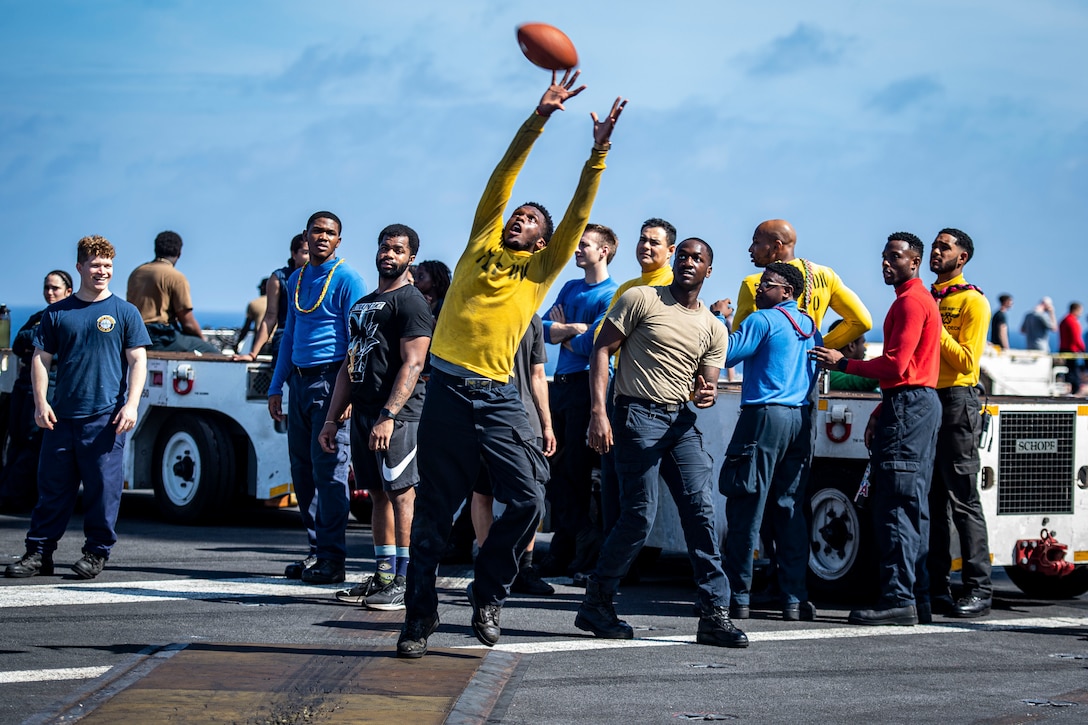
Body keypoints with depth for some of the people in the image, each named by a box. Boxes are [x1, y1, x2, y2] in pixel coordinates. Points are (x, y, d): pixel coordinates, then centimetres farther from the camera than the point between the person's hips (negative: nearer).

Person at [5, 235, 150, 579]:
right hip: (61, 416, 2)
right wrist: (40, 402, -1)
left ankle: (96, 553, 10)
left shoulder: (125, 312, 5)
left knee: (103, 487, 0)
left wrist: (131, 405, -8)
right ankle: (39, 553, 10)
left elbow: (137, 361, 2)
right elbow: (41, 358, 10)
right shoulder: (57, 313, 10)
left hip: (106, 417, -2)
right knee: (52, 486, 5)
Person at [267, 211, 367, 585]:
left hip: (330, 380, -7)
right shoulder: (295, 280, 16)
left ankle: (332, 559, -8)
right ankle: (317, 551, 14)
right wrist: (276, 387, 18)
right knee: (302, 470, 8)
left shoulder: (346, 279, -5)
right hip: (299, 381, 7)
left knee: (328, 470, -9)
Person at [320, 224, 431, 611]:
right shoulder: (362, 304, 22)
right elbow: (348, 366, 23)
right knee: (379, 495, 10)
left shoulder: (410, 302, -5)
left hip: (398, 415, -8)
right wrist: (332, 418, 17)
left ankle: (406, 582, -10)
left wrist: (388, 416, -23)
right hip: (363, 412, 9)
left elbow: (412, 365, -15)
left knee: (401, 494, -9)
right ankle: (383, 576, 14)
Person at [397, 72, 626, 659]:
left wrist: (598, 154, 1)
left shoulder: (541, 271, 14)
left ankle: (488, 593, 7)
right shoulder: (482, 246, 14)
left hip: (497, 398, 1)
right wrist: (539, 117, 3)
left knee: (529, 496, -12)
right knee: (434, 511, 2)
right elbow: (503, 177, 9)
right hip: (447, 390, 0)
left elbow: (578, 216, 8)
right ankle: (419, 617, 9)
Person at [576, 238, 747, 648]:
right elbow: (602, 350, -5)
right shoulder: (641, 299, -1)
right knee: (640, 515, -9)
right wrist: (598, 411, -15)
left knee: (701, 510, -5)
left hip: (680, 420, 5)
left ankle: (714, 614, -4)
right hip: (638, 415, -5)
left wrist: (705, 396, -14)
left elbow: (707, 385, 13)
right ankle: (595, 604, 6)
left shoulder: (713, 329, 13)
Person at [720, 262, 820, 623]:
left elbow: (727, 353, -10)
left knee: (746, 509, -3)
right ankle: (795, 599, 4)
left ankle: (738, 596, -4)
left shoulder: (764, 320, -6)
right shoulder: (810, 327, 18)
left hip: (765, 416, -7)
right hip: (801, 418, 7)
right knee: (791, 510, 8)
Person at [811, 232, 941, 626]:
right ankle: (916, 600, 13)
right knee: (911, 507, 11)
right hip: (917, 404, 11)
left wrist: (844, 364, -11)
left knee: (897, 505, -13)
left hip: (908, 405, -11)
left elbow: (896, 365, -19)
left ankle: (898, 600, -16)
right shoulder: (917, 299, 22)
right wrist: (882, 412, 21)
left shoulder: (911, 301, -11)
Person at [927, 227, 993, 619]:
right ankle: (936, 587, 11)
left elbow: (966, 360, -12)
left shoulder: (973, 302, -3)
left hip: (957, 402, -7)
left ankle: (979, 589, -8)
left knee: (963, 499, -9)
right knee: (930, 500, 7)